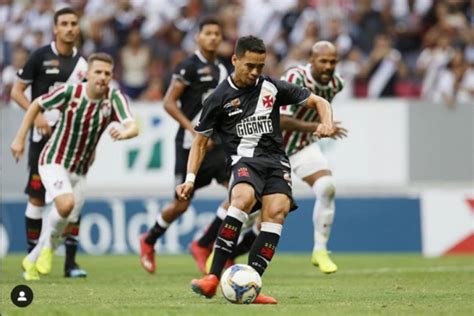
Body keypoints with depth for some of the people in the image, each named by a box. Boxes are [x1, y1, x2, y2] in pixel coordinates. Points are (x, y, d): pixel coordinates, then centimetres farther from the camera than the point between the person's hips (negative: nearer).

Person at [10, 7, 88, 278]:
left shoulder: (82, 62, 8)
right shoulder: (41, 57, -4)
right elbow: (17, 91, -2)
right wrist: (37, 115, -16)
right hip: (44, 136, -3)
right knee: (37, 198, -2)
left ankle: (71, 262, 2)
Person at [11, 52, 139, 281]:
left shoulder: (114, 98, -14)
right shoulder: (69, 93, -19)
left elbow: (133, 127, -27)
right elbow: (36, 105, -3)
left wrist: (123, 133, -50)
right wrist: (20, 138, -3)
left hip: (80, 171, 4)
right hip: (54, 162, -4)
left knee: (65, 223, 10)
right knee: (66, 204, -30)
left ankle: (32, 261, 34)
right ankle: (49, 242, 0)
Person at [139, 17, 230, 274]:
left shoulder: (222, 70, 12)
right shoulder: (189, 67, -10)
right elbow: (169, 103, -15)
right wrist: (195, 131, -21)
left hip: (216, 144, 6)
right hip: (190, 145, -6)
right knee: (182, 204, 3)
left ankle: (203, 246, -1)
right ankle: (149, 241, 31)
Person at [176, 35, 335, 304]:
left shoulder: (271, 88, 8)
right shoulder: (219, 99, 4)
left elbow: (318, 102, 14)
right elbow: (201, 141, 13)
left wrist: (327, 122, -8)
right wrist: (190, 179, 2)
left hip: (275, 160, 2)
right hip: (244, 160, -2)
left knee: (276, 211, -25)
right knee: (243, 198, -34)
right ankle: (213, 279, -35)